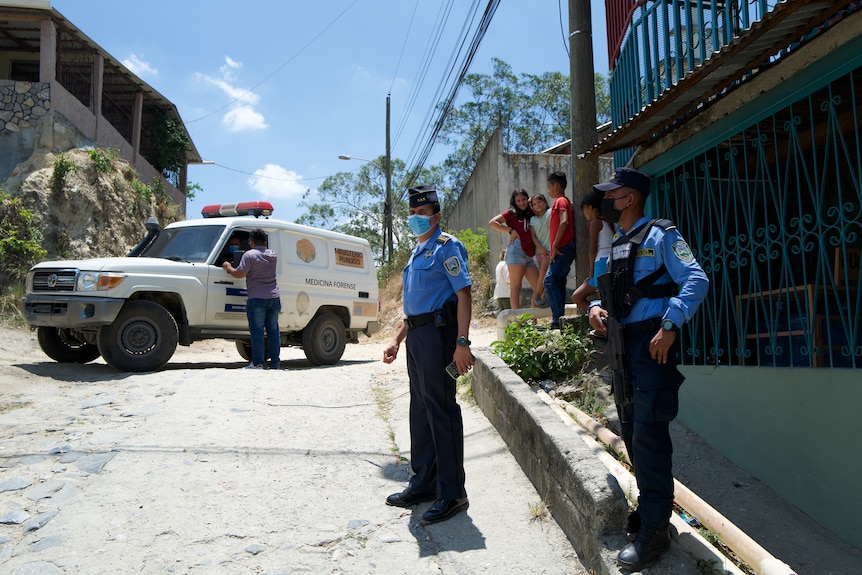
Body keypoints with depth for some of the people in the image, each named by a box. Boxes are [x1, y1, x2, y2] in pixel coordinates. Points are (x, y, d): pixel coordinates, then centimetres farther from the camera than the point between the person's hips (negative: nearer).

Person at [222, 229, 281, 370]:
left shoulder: (250, 255, -6)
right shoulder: (273, 255, 13)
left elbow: (240, 274, -13)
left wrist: (228, 268, 6)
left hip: (257, 299, -5)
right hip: (274, 298, 5)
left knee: (257, 330, -2)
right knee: (273, 330, 8)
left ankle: (257, 363, -3)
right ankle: (275, 363, 9)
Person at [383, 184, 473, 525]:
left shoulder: (446, 247, -6)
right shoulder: (416, 252, 20)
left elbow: (463, 293, -16)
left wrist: (462, 342, -24)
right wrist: (397, 340, 23)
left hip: (437, 333, -9)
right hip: (416, 335, 9)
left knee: (441, 412, -5)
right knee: (420, 410, 14)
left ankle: (452, 493, 6)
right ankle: (423, 484, 26)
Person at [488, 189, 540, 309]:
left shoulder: (530, 215, 24)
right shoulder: (512, 213, 8)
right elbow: (492, 223, -1)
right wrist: (510, 231, -5)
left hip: (529, 256, 6)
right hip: (517, 250, -6)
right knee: (515, 287, -7)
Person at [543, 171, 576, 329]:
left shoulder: (560, 201, -7)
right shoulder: (563, 201, 22)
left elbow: (564, 222, -22)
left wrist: (555, 246, -21)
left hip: (562, 249, -10)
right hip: (563, 249, 10)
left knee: (550, 281, -14)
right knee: (558, 283, 10)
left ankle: (558, 320, -16)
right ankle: (559, 320, 12)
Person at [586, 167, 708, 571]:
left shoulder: (660, 235, -6)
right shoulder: (616, 246, 19)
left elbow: (696, 281, -16)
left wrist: (669, 326, -24)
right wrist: (596, 307, 3)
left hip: (652, 345, -9)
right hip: (623, 346, 9)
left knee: (648, 438, -7)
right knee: (632, 435, 15)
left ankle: (654, 531, 3)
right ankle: (649, 509, 31)